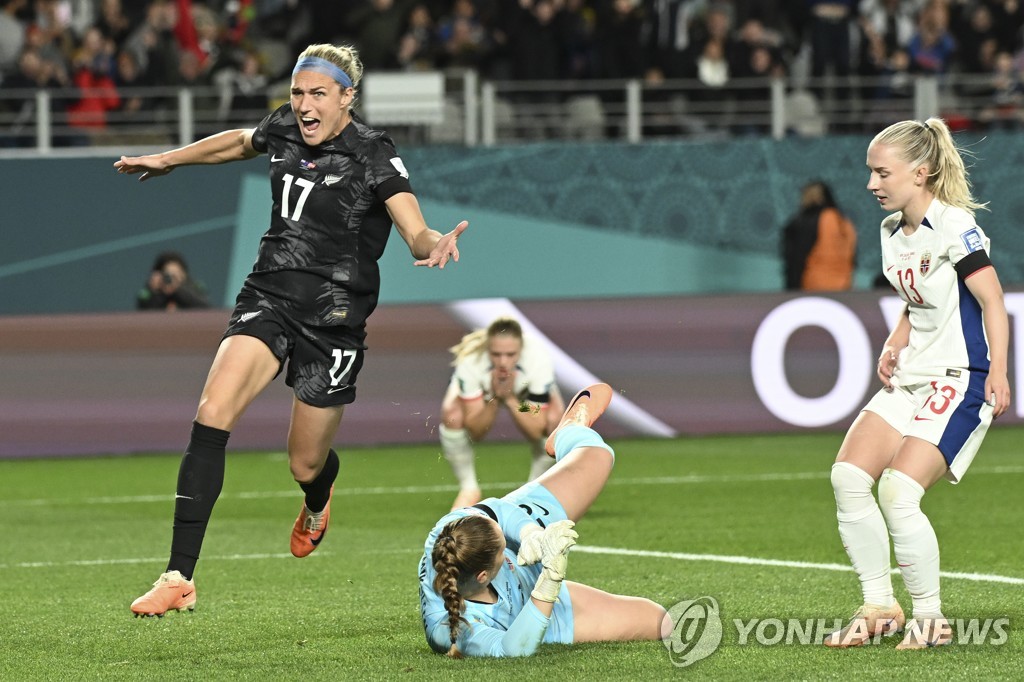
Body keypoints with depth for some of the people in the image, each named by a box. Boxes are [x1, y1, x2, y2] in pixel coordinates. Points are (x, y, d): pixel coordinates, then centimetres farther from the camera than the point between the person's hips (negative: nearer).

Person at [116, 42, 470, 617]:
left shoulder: (374, 155, -13)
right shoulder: (284, 128, 2)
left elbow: (416, 233, -23)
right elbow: (240, 142, 26)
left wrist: (435, 244, -46)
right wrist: (170, 159, 36)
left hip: (334, 316, -3)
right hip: (269, 297, 4)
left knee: (306, 465, 9)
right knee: (213, 414, -21)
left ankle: (317, 506, 53)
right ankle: (180, 579, -23)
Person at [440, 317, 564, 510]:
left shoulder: (539, 362, -39)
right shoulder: (470, 363, -40)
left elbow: (537, 431, -33)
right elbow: (475, 433, -33)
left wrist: (510, 399, -46)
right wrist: (494, 398, -48)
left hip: (522, 392, 0)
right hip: (483, 389, 0)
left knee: (554, 419, -31)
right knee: (452, 416, -32)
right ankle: (468, 488, -6)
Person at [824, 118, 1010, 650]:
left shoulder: (953, 226, -14)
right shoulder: (892, 232, 12)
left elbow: (992, 302, -15)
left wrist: (997, 373, -24)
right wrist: (894, 345, 7)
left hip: (959, 381, -9)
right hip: (910, 380, 9)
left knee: (897, 492, -20)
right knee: (848, 477, -6)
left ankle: (930, 617, -4)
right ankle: (878, 607, 5)